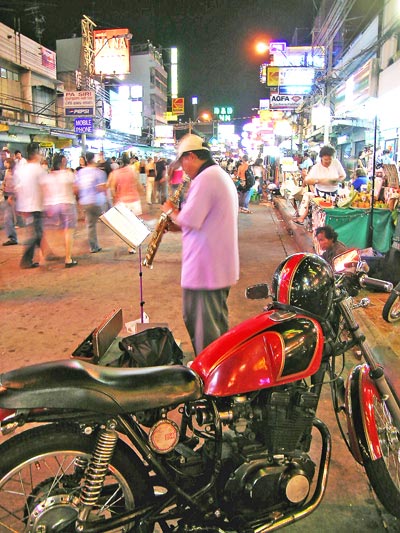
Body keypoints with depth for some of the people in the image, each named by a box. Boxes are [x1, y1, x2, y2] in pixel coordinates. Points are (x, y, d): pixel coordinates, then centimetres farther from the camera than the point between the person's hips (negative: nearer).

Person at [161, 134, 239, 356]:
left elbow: (188, 220, -23)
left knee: (205, 332, 1)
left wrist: (171, 211, -3)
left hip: (205, 269, -11)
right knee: (218, 325, 21)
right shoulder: (222, 176, 16)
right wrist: (177, 223, 13)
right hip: (221, 267, 11)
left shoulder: (205, 178, -17)